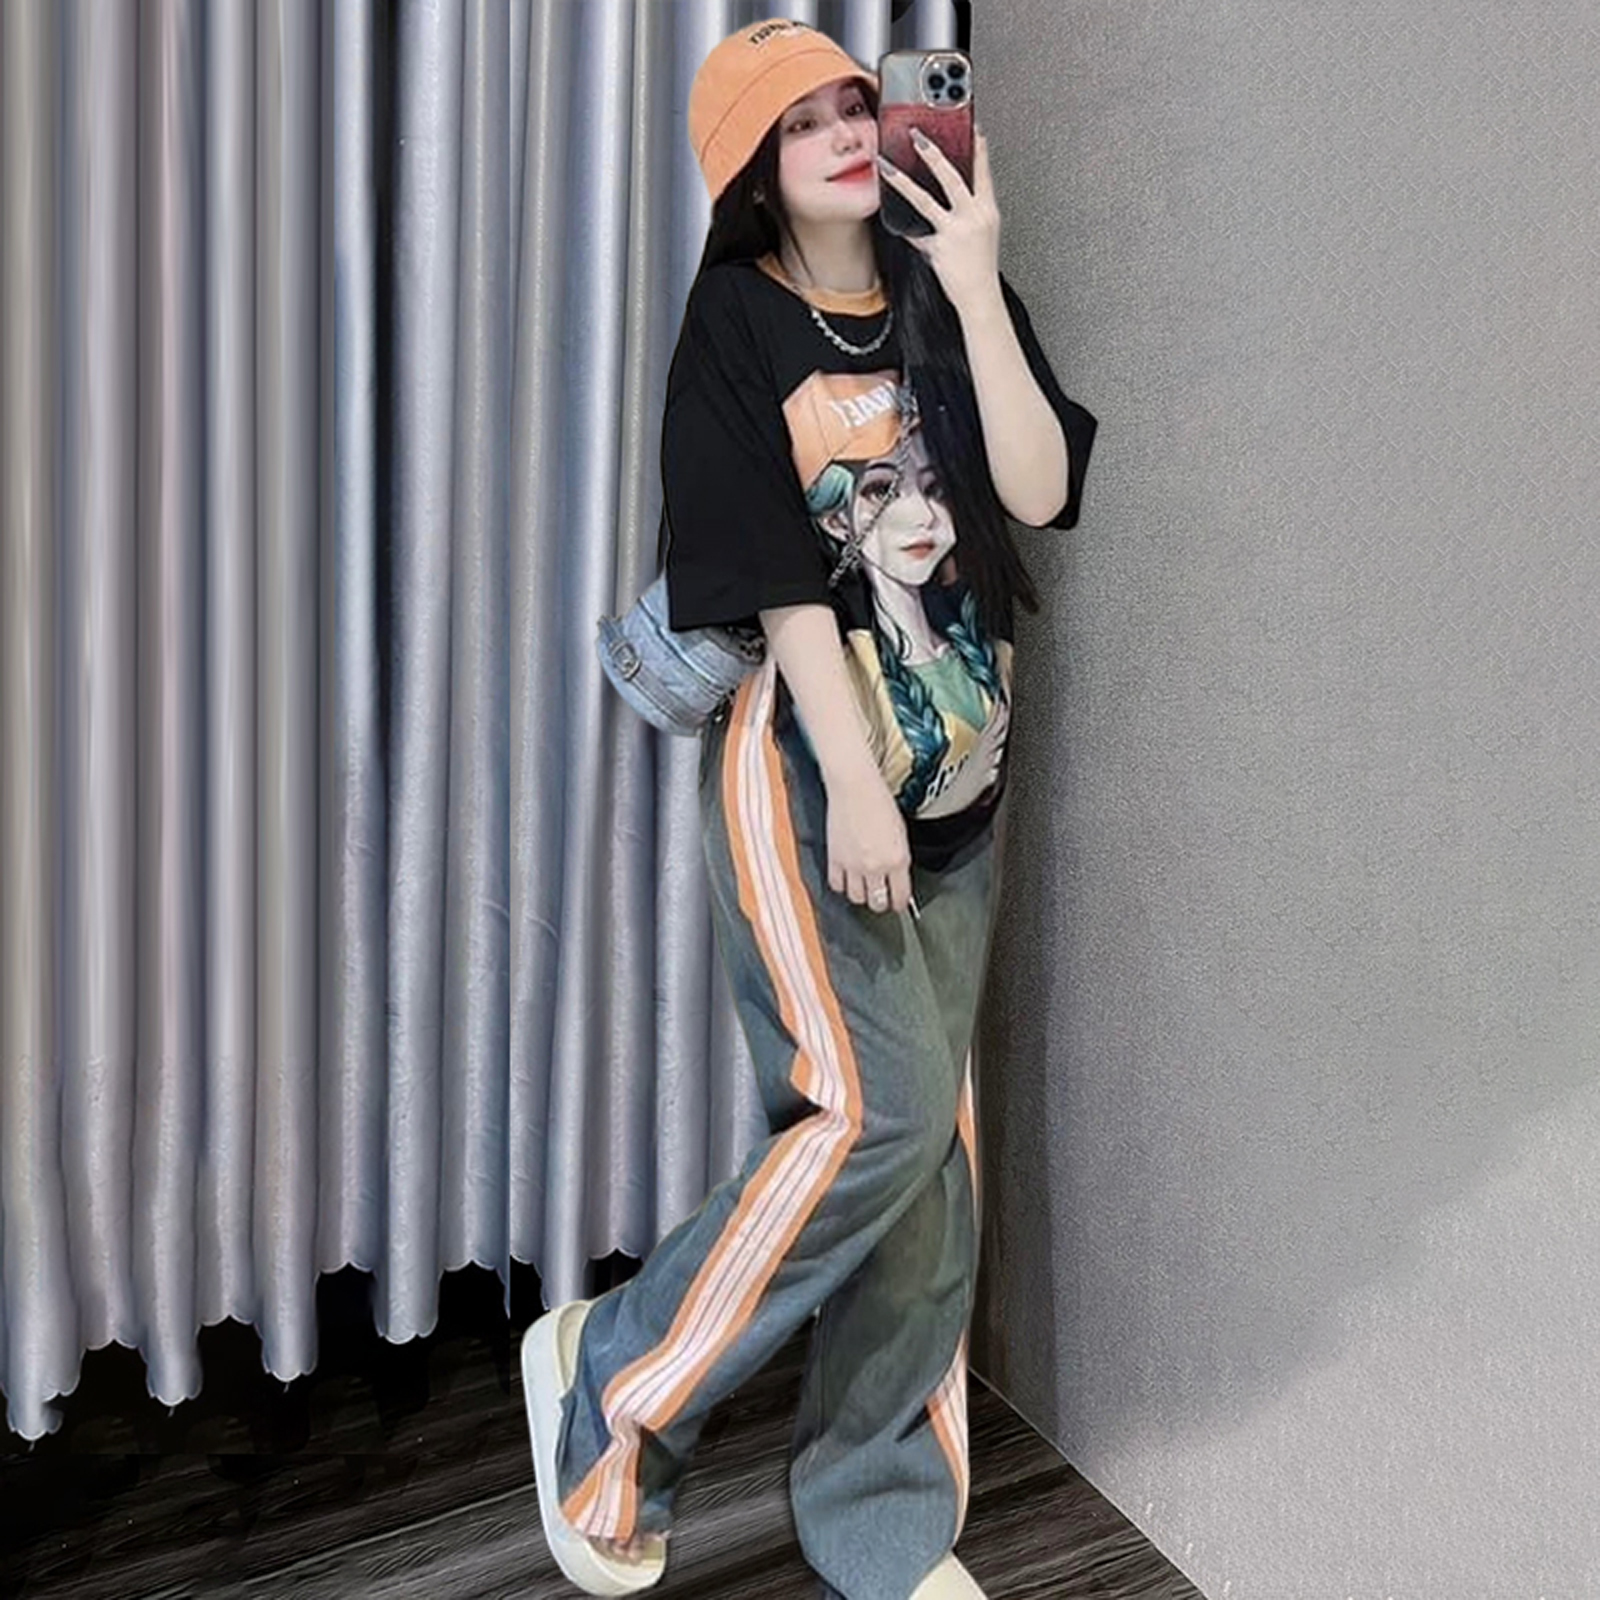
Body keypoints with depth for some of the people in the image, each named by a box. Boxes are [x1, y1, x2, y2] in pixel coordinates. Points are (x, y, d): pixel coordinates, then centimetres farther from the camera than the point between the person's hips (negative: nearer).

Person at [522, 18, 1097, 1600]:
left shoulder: (945, 303, 11)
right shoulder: (736, 326, -3)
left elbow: (1039, 489, -3)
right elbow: (779, 571, -11)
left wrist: (977, 287, -7)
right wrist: (853, 782, -16)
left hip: (956, 775, 6)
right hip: (802, 761, -5)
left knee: (933, 1146, 6)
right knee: (877, 1108, -16)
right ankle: (610, 1380, 7)